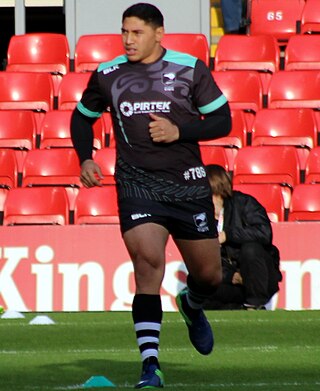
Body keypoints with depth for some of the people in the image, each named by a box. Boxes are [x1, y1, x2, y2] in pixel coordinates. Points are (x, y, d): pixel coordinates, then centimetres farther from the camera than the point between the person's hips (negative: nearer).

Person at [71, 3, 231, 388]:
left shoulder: (190, 69, -1)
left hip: (189, 184, 1)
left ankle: (192, 305, 49)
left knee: (209, 274, 9)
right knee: (148, 263, -21)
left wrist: (178, 131, -14)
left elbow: (222, 121, 1)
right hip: (137, 185, -1)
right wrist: (85, 159, 2)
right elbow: (82, 117, 19)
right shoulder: (107, 75, 3)